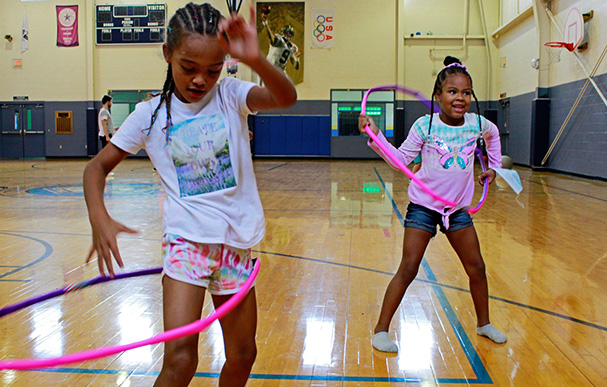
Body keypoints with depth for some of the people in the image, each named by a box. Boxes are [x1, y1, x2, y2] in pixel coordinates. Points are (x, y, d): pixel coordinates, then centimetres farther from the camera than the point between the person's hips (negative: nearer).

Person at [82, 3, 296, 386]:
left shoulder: (231, 96, -2)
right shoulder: (151, 114, 0)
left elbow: (286, 97, -21)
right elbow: (98, 165, 5)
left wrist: (255, 59, -42)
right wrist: (100, 218, -14)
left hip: (236, 242, 2)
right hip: (187, 240, -2)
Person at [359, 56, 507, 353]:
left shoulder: (477, 123, -1)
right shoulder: (425, 125, -12)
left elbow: (493, 135, 23)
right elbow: (401, 158, -11)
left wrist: (493, 167, 23)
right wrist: (375, 136, -22)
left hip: (458, 209, 4)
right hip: (423, 207, -4)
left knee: (476, 268, 11)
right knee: (408, 269, -8)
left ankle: (484, 323, 34)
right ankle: (381, 330, 3)